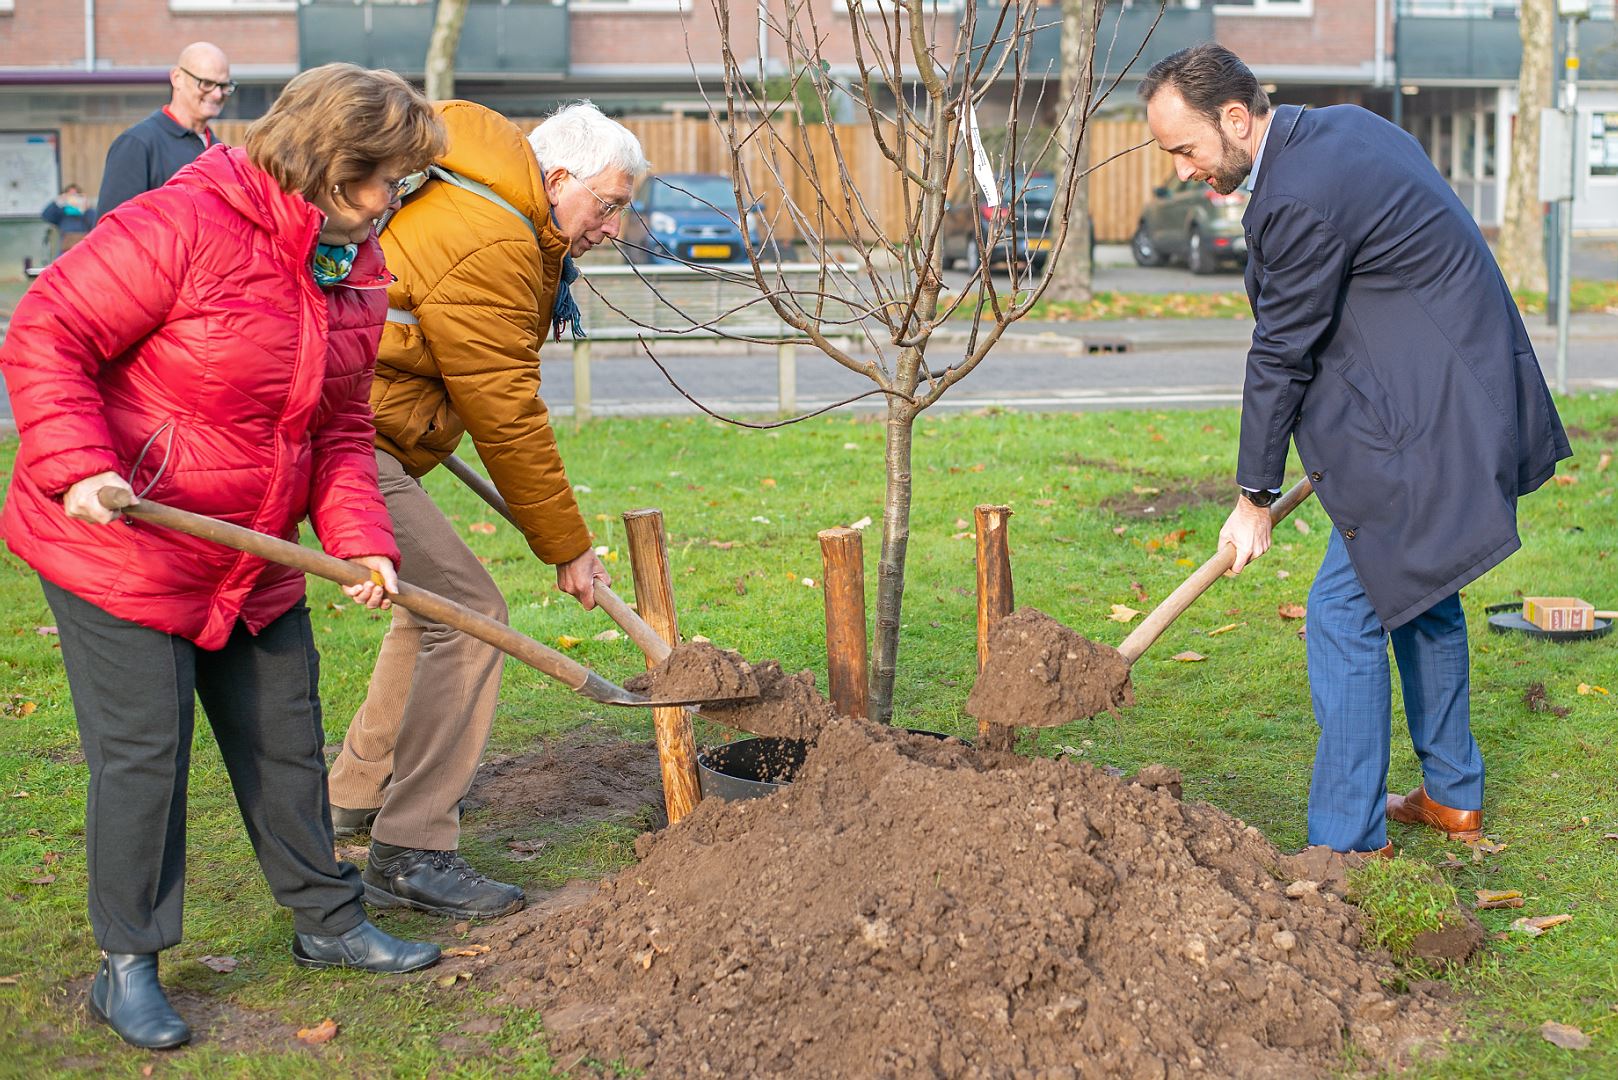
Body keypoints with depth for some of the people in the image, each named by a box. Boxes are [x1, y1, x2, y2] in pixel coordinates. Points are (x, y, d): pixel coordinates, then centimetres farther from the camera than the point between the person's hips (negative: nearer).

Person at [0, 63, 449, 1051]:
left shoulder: (354, 269, 4)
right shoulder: (183, 227, -22)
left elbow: (341, 430, 9)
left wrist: (361, 539, -6)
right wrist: (80, 468, -31)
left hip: (255, 562, 7)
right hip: (118, 551, -7)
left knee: (286, 736, 15)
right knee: (143, 754, -1)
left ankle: (329, 921, 31)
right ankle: (129, 966, 14)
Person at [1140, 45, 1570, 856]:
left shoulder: (1300, 197, -22)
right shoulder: (1344, 127, 8)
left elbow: (1282, 356, -14)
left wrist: (1255, 498, -3)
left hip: (1433, 424, -11)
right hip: (1468, 403, 11)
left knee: (1345, 614, -6)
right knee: (1418, 592, 22)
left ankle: (1347, 842, 3)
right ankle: (1453, 797, 36)